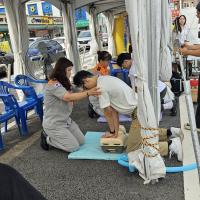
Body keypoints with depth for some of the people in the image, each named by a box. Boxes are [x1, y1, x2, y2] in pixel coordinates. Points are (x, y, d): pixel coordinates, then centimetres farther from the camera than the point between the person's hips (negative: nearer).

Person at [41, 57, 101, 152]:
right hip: (53, 124, -10)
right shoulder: (53, 84, -23)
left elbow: (71, 100, 3)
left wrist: (85, 92, -10)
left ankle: (54, 137, 21)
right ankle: (47, 138, 8)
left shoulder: (64, 83, 9)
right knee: (74, 147, -8)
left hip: (66, 120, 10)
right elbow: (68, 97, -37)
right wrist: (88, 93, -39)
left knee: (81, 141, 9)